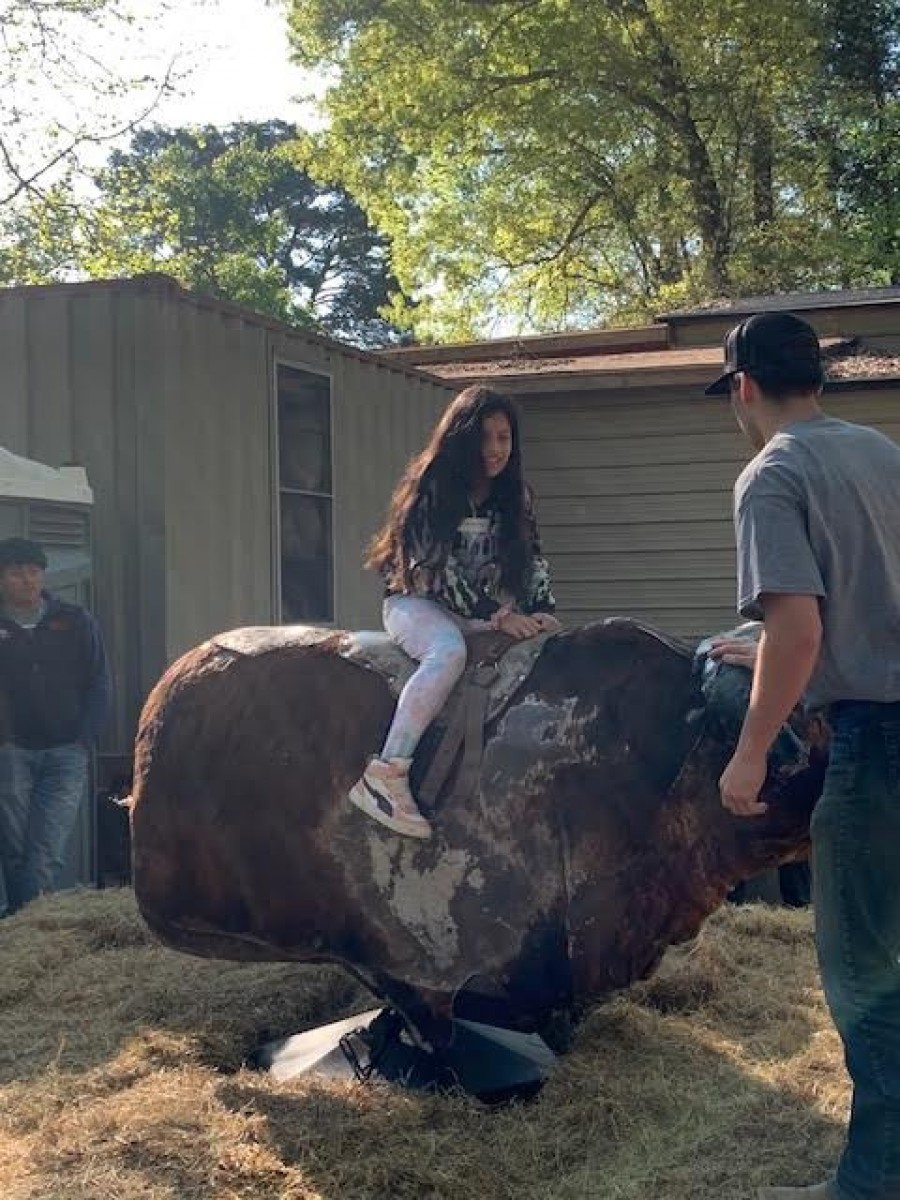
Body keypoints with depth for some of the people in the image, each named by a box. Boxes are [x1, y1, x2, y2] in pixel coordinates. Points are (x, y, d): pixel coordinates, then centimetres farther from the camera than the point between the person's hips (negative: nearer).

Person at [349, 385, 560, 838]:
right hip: (418, 603, -6)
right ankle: (383, 776, -41)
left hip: (488, 610, 6)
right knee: (449, 652, -37)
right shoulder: (431, 487, -9)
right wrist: (496, 615, -20)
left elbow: (534, 561, 10)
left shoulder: (515, 498, 9)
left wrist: (542, 612, -9)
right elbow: (436, 567, -15)